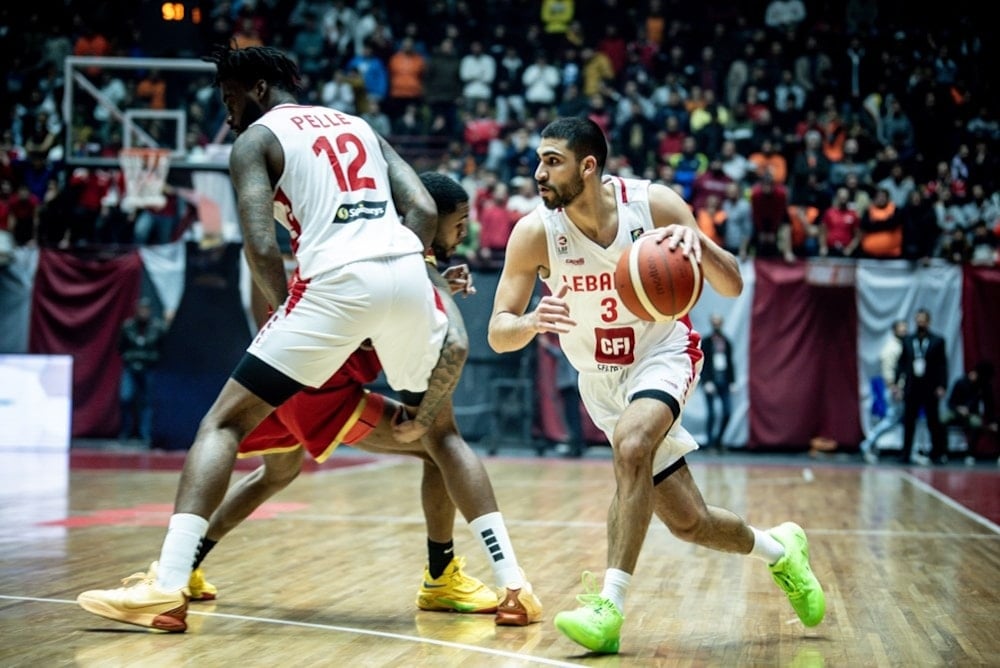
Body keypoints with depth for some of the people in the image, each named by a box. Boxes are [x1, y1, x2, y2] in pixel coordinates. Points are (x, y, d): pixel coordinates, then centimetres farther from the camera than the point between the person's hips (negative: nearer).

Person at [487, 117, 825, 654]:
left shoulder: (654, 204, -20)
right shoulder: (534, 232, -18)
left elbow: (731, 288, -15)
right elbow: (498, 333, -18)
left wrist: (697, 242, -36)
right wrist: (533, 322, -41)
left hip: (663, 354, -2)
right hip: (601, 379, 2)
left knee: (631, 445, -35)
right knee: (688, 522, 4)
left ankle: (611, 604, -29)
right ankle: (779, 550, 34)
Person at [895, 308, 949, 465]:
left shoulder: (937, 341, 2)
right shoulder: (907, 341, 9)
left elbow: (942, 365, -1)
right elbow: (901, 363, 9)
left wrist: (942, 386, -9)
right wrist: (897, 382, 1)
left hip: (930, 389, -2)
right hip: (912, 387, 2)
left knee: (933, 423, 3)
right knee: (908, 423, 3)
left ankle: (938, 454, 11)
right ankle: (905, 455, 7)